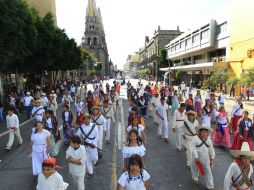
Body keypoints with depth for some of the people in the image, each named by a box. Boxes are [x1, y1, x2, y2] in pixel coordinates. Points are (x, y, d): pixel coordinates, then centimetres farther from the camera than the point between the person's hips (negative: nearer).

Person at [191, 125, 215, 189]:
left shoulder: (208, 139, -4)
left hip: (206, 158, 2)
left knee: (208, 171, 5)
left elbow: (211, 149, 7)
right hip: (197, 158, -2)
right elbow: (193, 148, -18)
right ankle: (195, 178, 49)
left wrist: (212, 158, 11)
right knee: (195, 169, 20)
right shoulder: (195, 138, -17)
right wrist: (196, 157, -22)